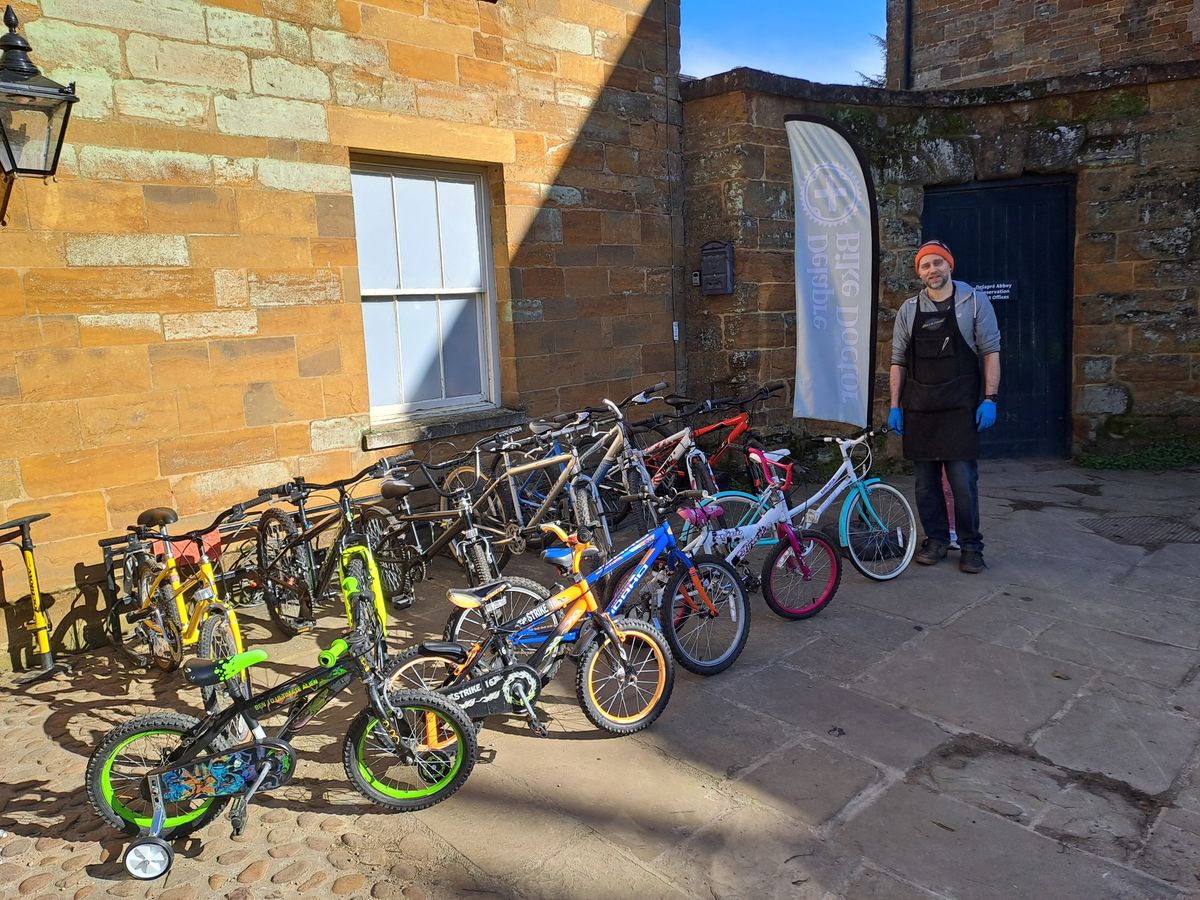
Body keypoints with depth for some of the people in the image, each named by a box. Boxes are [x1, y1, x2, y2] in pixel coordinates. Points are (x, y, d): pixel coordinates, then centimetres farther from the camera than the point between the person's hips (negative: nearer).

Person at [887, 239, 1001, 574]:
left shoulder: (974, 301, 1)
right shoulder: (909, 309, 9)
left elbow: (990, 352, 1)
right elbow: (898, 361, 11)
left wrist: (989, 398, -7)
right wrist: (895, 406, 6)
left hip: (960, 407, -3)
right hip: (918, 408, 3)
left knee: (963, 479, -5)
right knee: (925, 480, 7)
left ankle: (971, 546, 8)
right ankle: (936, 539, 21)